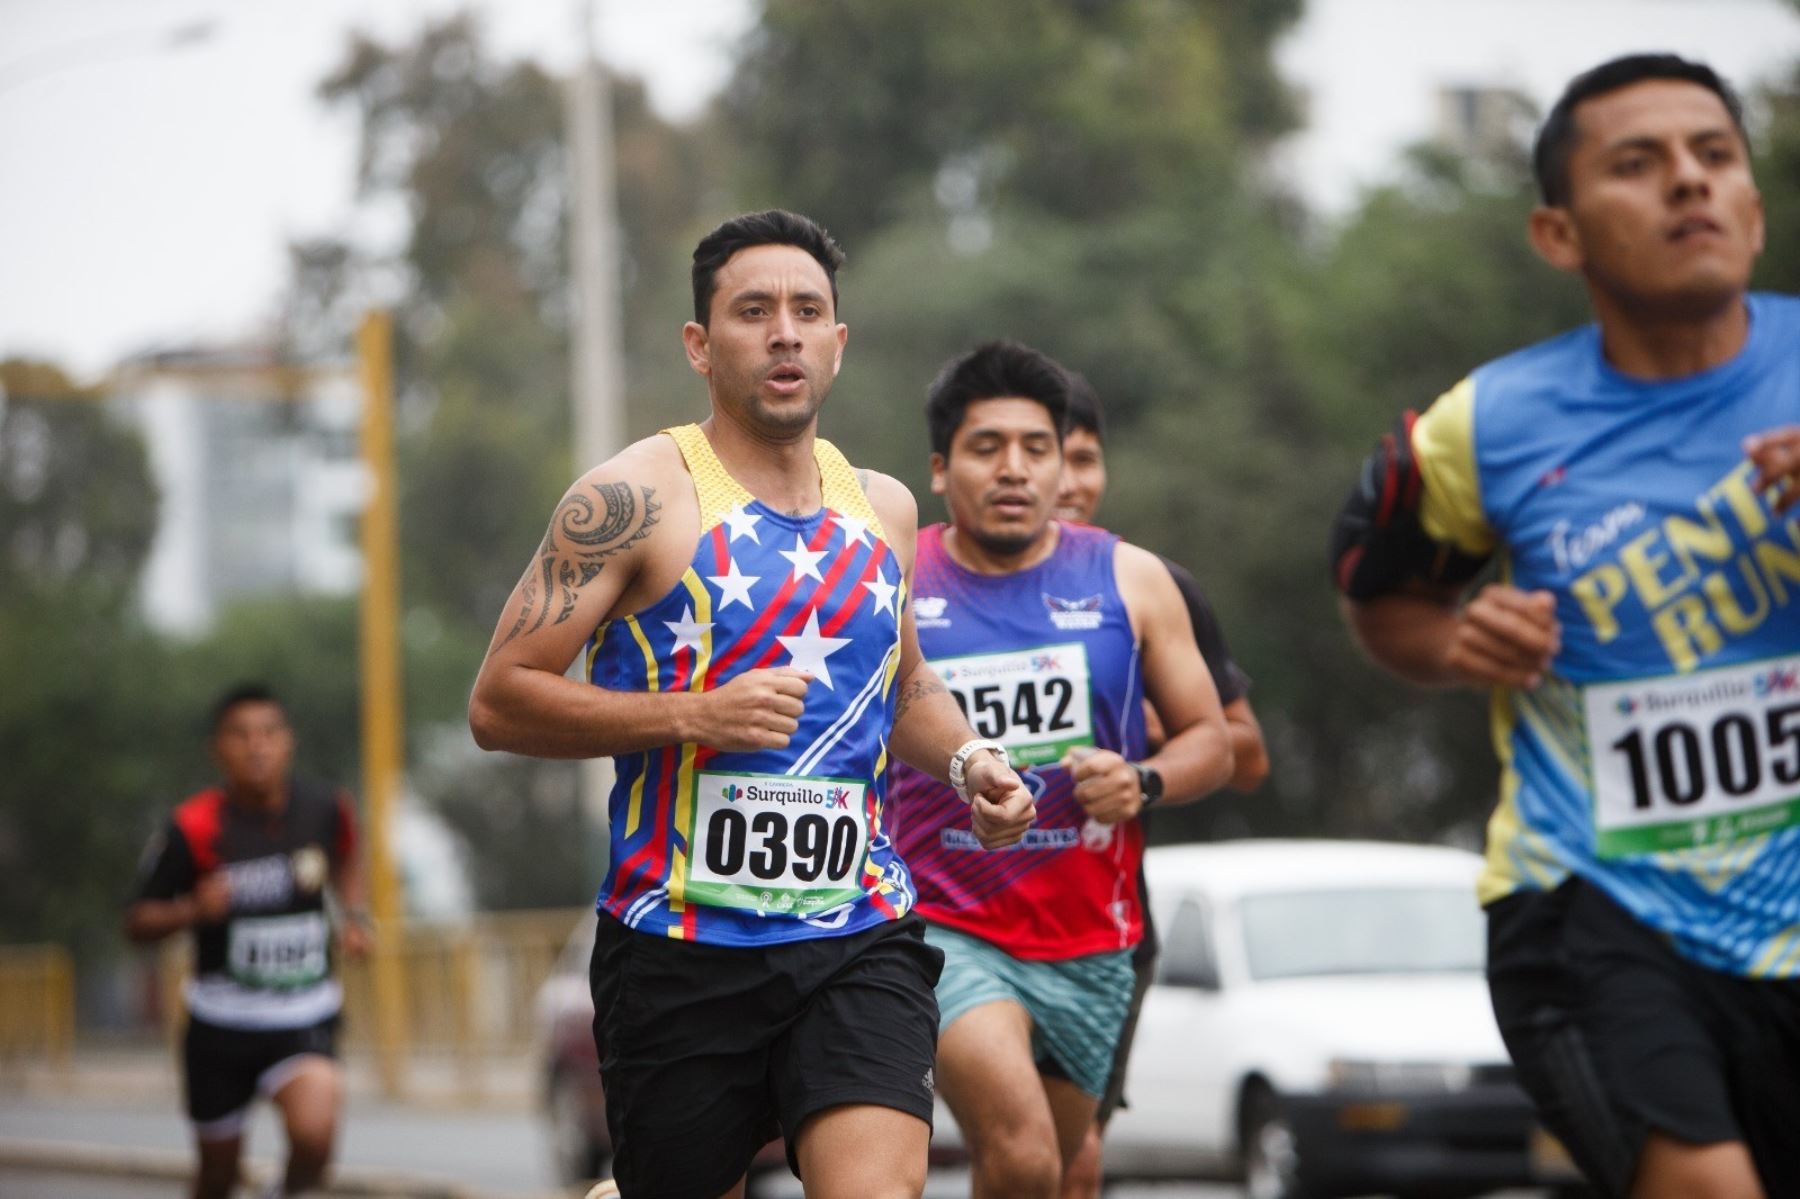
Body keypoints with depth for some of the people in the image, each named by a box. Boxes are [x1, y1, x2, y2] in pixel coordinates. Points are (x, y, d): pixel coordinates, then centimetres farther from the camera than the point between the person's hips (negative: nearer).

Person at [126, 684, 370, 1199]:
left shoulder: (325, 807, -5)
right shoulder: (193, 827, -13)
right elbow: (138, 923, -6)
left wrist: (354, 915, 3)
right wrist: (192, 910, -26)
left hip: (304, 1017, 0)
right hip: (222, 1017, 0)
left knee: (314, 1135, -25)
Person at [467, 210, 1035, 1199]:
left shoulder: (883, 507, 13)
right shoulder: (636, 499, -5)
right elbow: (497, 703, -9)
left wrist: (964, 760, 10)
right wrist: (694, 717, -18)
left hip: (857, 939, 3)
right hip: (680, 947, -3)